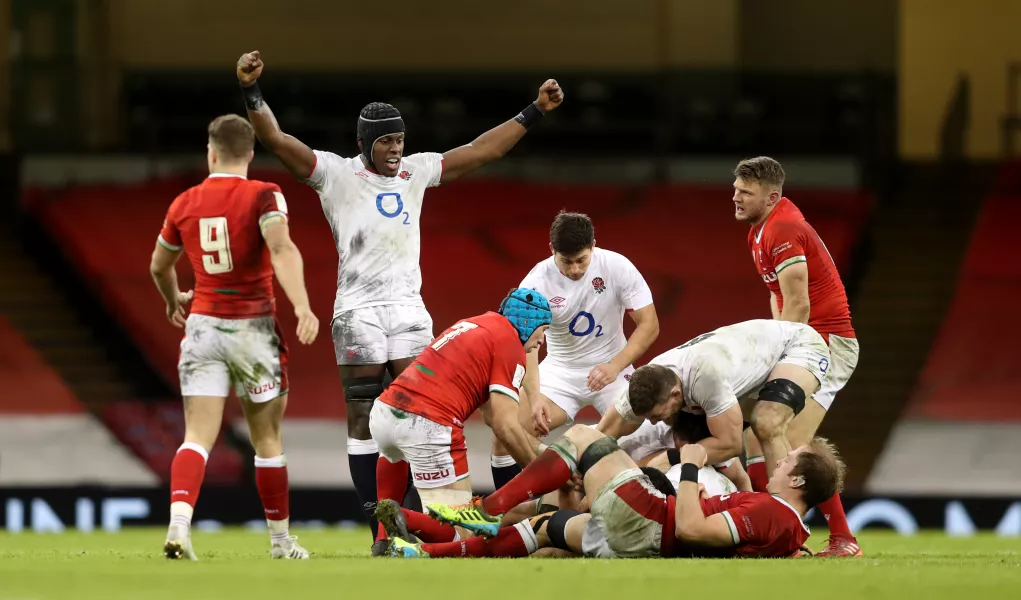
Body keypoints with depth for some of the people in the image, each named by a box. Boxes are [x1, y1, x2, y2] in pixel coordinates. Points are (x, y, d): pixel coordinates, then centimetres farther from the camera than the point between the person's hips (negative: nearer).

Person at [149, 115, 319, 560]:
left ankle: (179, 524, -28)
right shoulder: (262, 196, -7)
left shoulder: (185, 204, 5)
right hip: (254, 328, -2)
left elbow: (159, 266, 20)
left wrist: (174, 301, 41)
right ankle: (280, 540, 21)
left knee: (198, 437, -5)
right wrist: (302, 306, -33)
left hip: (203, 327, 2)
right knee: (267, 441, 11)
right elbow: (282, 250, -25)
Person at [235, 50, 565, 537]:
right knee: (364, 420, -2)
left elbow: (483, 151, 22)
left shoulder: (416, 172, 14)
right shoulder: (336, 174, 0)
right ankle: (377, 525, -2)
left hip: (408, 307, 4)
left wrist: (535, 112, 23)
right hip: (358, 310, -4)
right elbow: (276, 140, -9)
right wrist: (252, 92, -22)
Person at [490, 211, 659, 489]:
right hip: (560, 370, 1)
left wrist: (615, 366, -25)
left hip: (610, 369, -1)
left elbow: (649, 324, -11)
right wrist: (533, 397, -37)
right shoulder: (537, 281, -15)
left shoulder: (617, 267, -15)